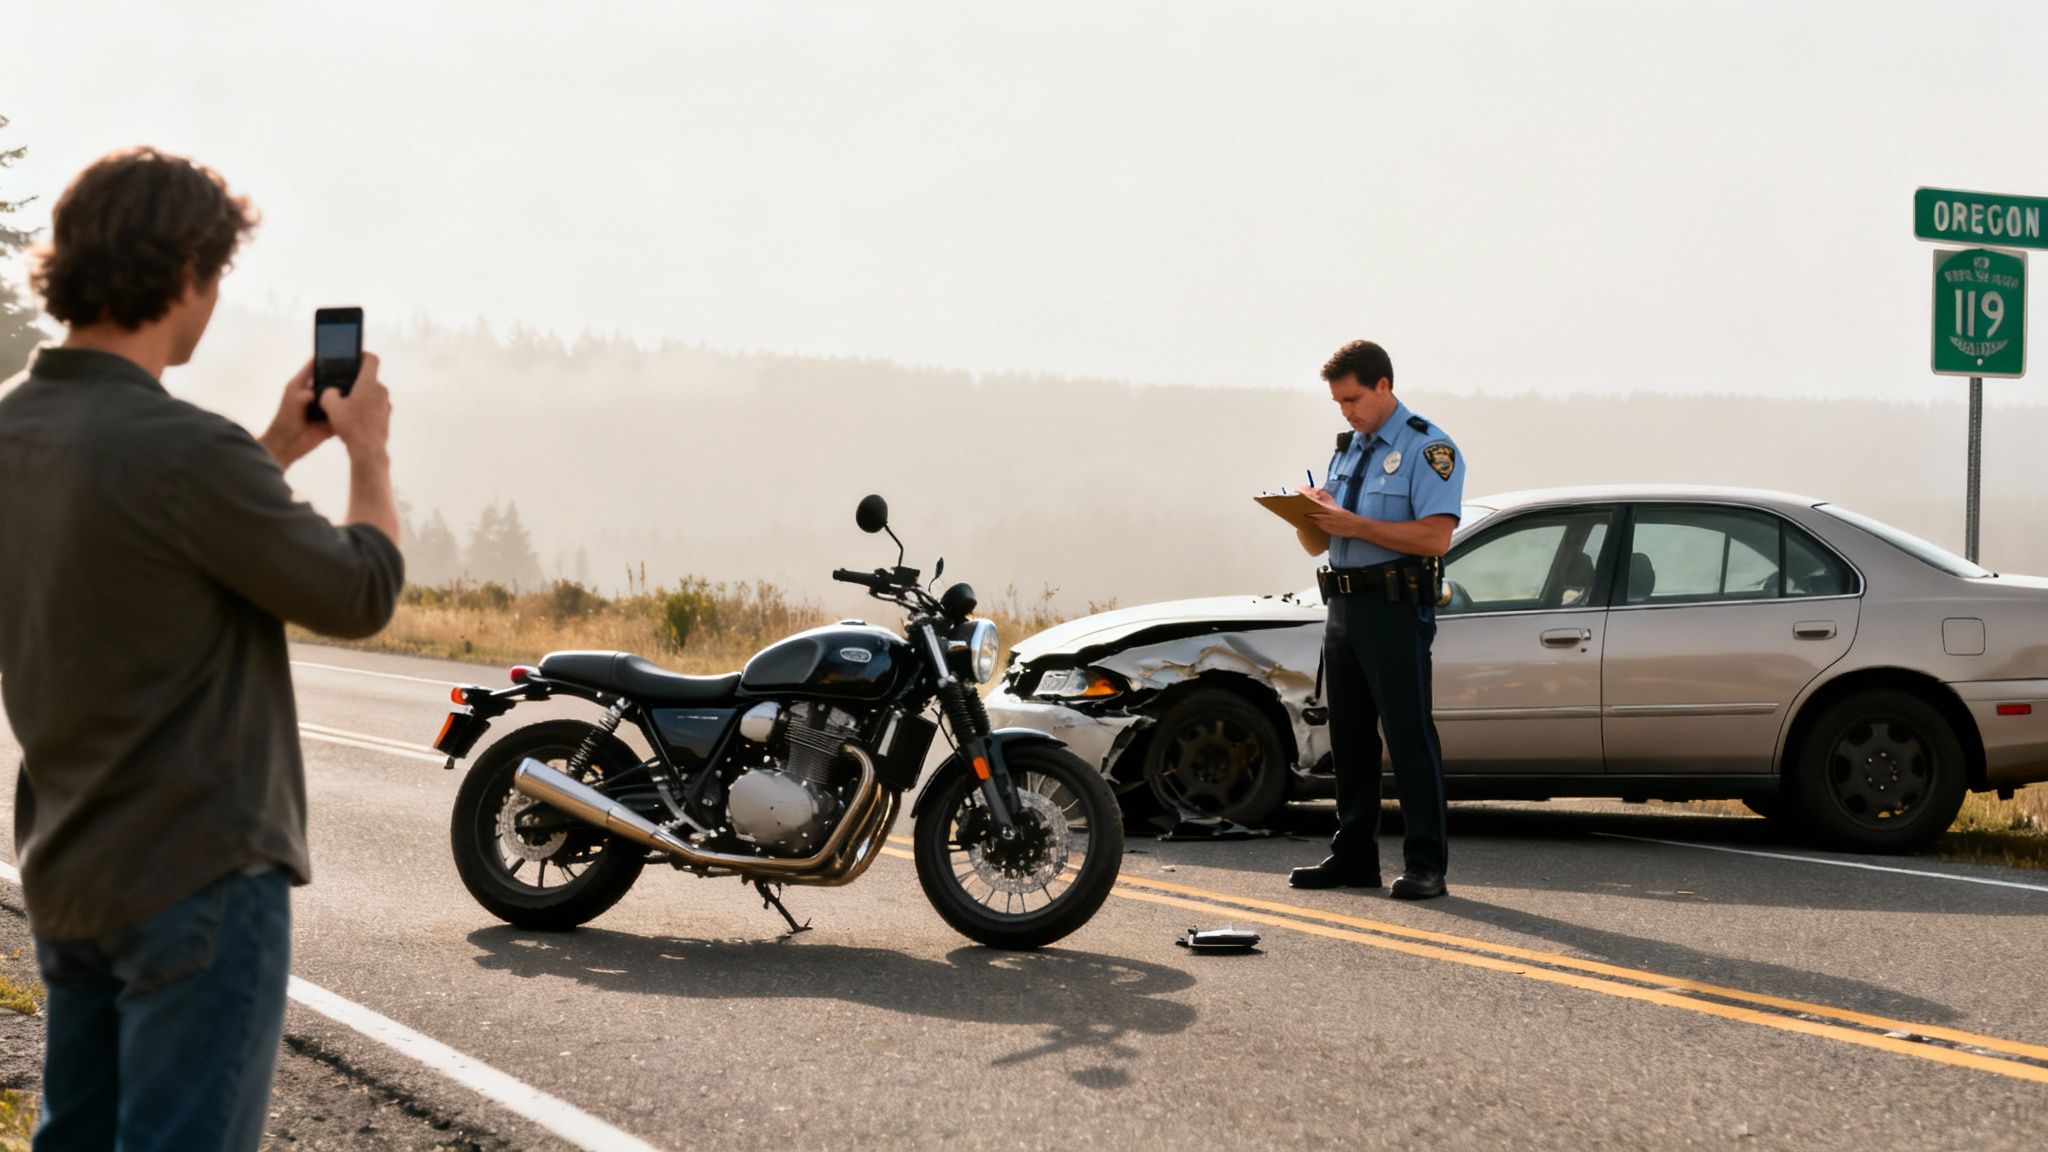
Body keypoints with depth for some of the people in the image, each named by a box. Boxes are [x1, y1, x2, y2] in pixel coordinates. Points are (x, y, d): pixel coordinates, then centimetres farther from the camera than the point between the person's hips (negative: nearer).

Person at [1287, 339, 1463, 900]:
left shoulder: (1427, 448, -6)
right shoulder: (1347, 449, 19)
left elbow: (1435, 536, -19)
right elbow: (1318, 544, 21)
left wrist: (1353, 524, -21)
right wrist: (1311, 516, -2)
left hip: (1397, 608, -8)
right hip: (1343, 606, 8)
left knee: (1409, 733, -8)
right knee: (1349, 737, 11)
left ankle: (1425, 863, -6)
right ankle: (1353, 856, 19)